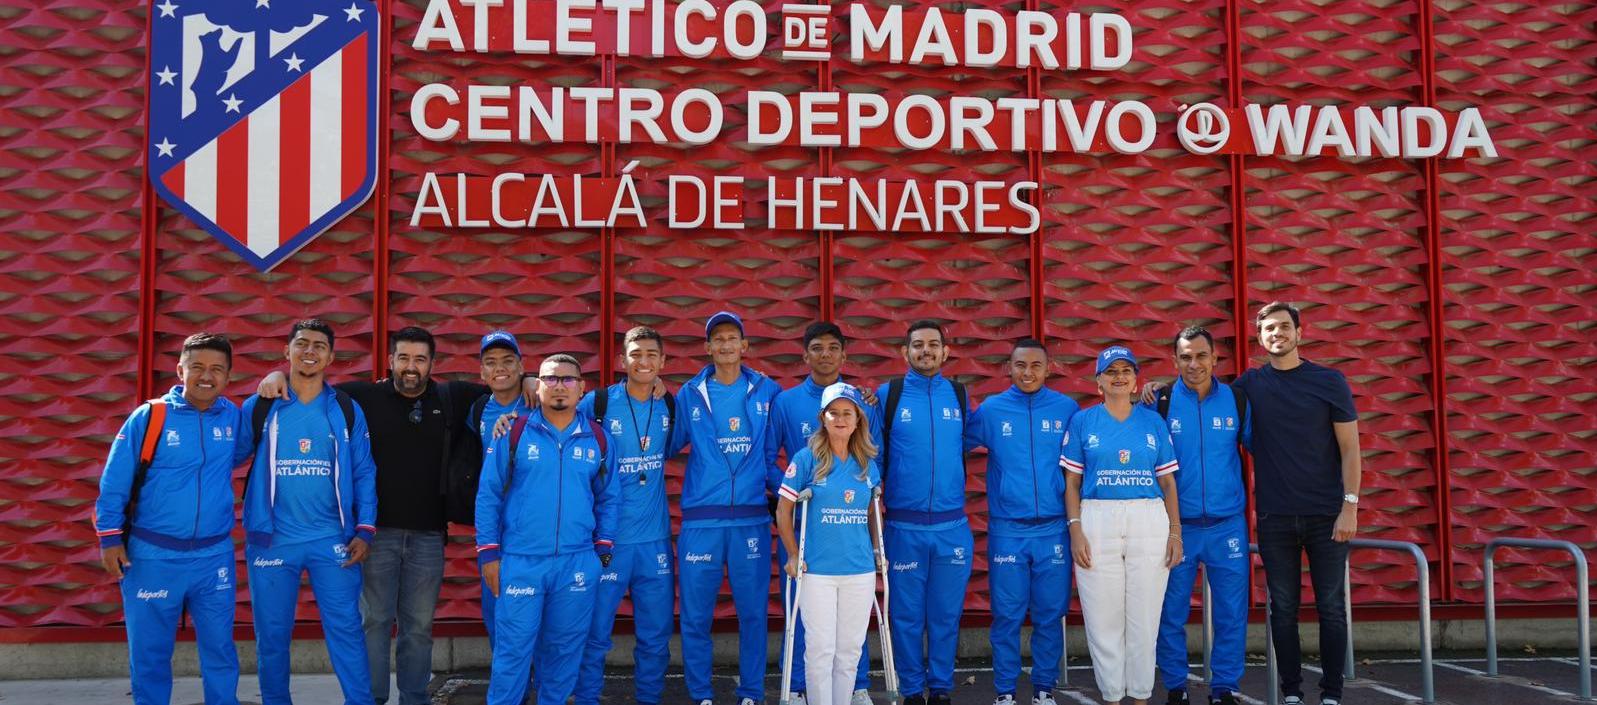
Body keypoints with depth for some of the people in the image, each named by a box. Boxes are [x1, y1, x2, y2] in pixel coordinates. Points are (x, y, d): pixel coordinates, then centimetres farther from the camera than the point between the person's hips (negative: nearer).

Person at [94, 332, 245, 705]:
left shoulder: (233, 416, 2)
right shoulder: (148, 417, -7)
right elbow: (114, 483, -2)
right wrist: (110, 537, -6)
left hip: (214, 557, 2)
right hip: (152, 556, -2)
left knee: (220, 650, 10)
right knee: (149, 653, 9)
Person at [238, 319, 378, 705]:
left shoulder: (347, 410, 4)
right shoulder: (258, 407, 3)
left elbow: (364, 473, 4)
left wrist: (365, 530, -3)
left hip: (333, 540, 0)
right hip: (272, 540, 0)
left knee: (346, 630, -1)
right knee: (272, 636, 9)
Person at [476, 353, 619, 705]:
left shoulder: (597, 438, 6)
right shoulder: (513, 432, -2)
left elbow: (608, 499, 12)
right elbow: (488, 496, 0)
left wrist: (603, 549, 6)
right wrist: (489, 553, -3)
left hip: (578, 563, 2)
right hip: (520, 561, -2)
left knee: (566, 647, 11)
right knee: (513, 649, 0)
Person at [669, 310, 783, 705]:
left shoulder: (767, 391, 5)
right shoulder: (689, 395, 5)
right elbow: (667, 446, 6)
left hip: (752, 519, 0)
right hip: (700, 520, 0)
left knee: (753, 612, 5)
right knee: (696, 615, 4)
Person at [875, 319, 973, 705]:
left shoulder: (959, 395, 6)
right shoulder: (887, 395, 0)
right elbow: (874, 457, 6)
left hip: (952, 526, 2)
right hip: (904, 526, -1)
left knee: (946, 614, 7)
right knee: (907, 615, 4)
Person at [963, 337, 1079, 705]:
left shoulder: (1067, 408, 2)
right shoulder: (990, 409, 1)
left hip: (1054, 530, 1)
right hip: (1006, 531, 0)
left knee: (1050, 614, 7)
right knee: (1007, 615, 4)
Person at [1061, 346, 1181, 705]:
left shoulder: (1153, 421, 10)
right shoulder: (1082, 421, 7)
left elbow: (1168, 481, 10)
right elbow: (1072, 481, 5)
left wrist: (1175, 531, 1)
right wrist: (1075, 530, -5)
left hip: (1150, 522, 1)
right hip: (1097, 521, -1)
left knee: (1144, 619, 3)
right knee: (1103, 618, 1)